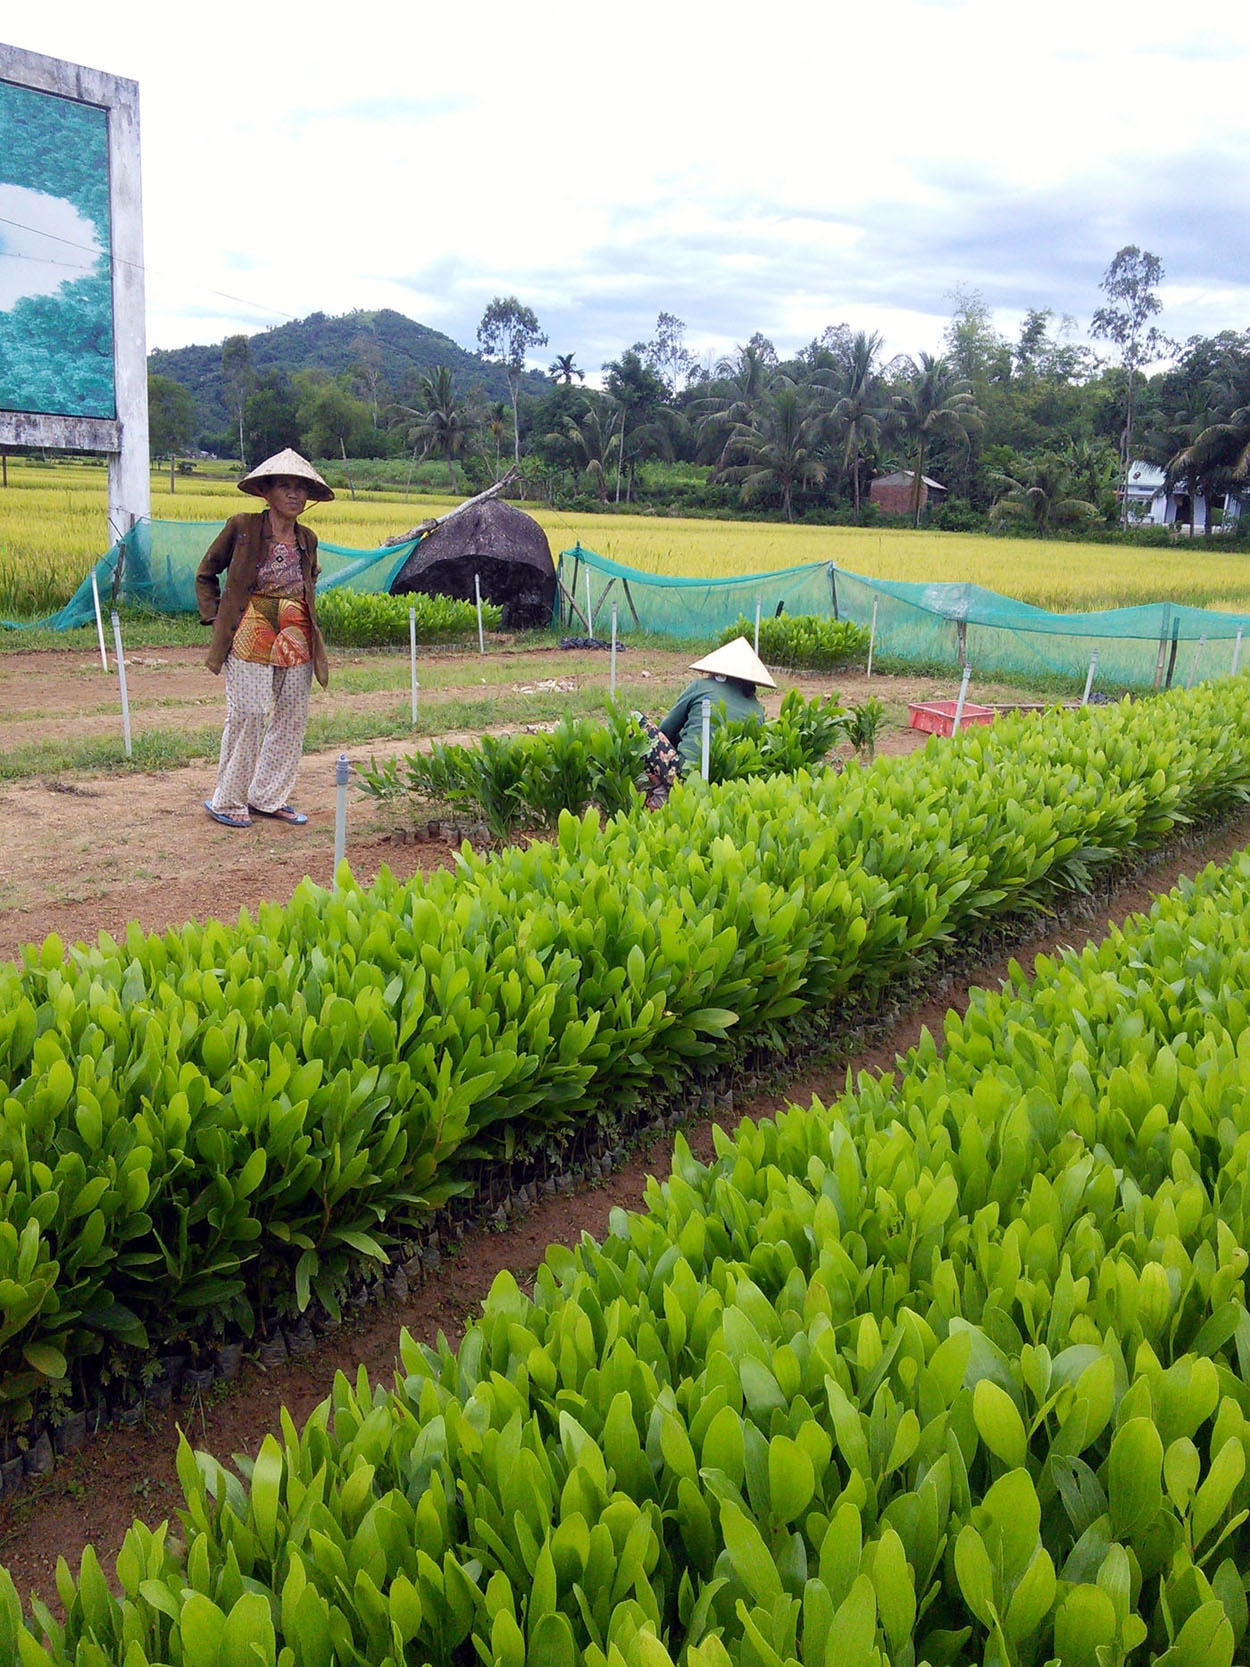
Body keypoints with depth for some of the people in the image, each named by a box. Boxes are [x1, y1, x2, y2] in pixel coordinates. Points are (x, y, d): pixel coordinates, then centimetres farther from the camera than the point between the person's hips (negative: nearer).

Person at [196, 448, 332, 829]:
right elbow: (205, 574, 7)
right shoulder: (241, 527, -4)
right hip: (251, 636, -5)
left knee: (292, 717, 5)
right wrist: (215, 617, -1)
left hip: (297, 640, 5)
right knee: (248, 715, -8)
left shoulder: (307, 539, 9)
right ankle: (227, 800, 6)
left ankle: (269, 797, 19)